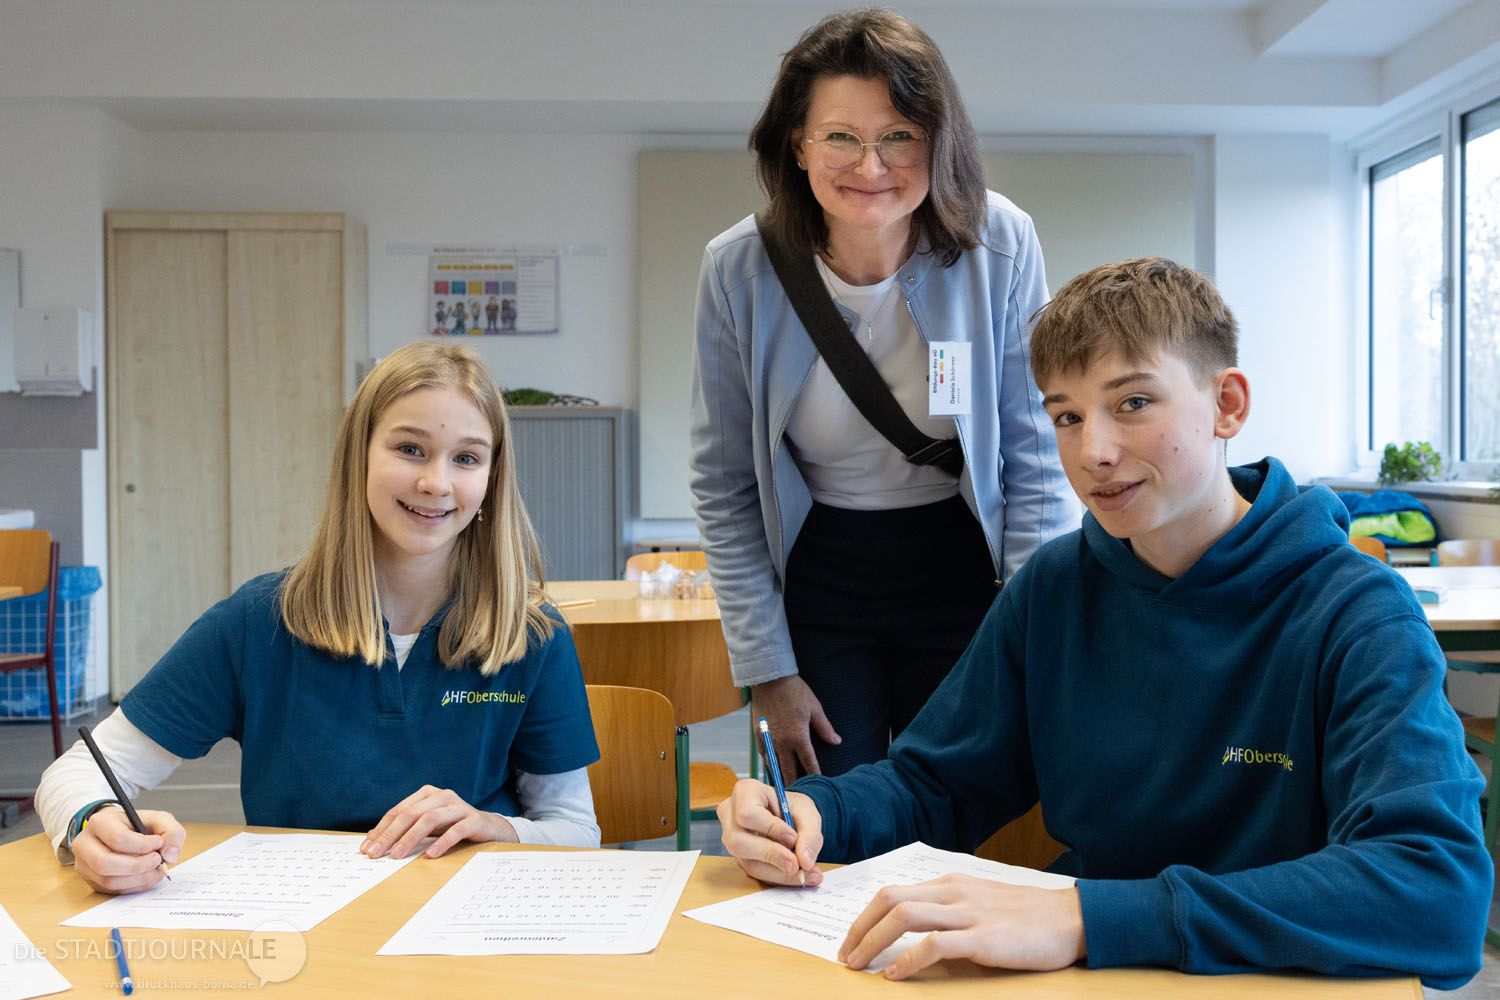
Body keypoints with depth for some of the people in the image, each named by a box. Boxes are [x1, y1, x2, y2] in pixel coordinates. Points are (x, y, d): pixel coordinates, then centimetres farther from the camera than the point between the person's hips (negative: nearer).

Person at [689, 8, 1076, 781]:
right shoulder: (737, 270, -13)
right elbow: (724, 490, -6)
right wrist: (766, 671, -6)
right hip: (817, 585, 0)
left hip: (963, 579, 0)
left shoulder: (1001, 246, -14)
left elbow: (1035, 458, -6)